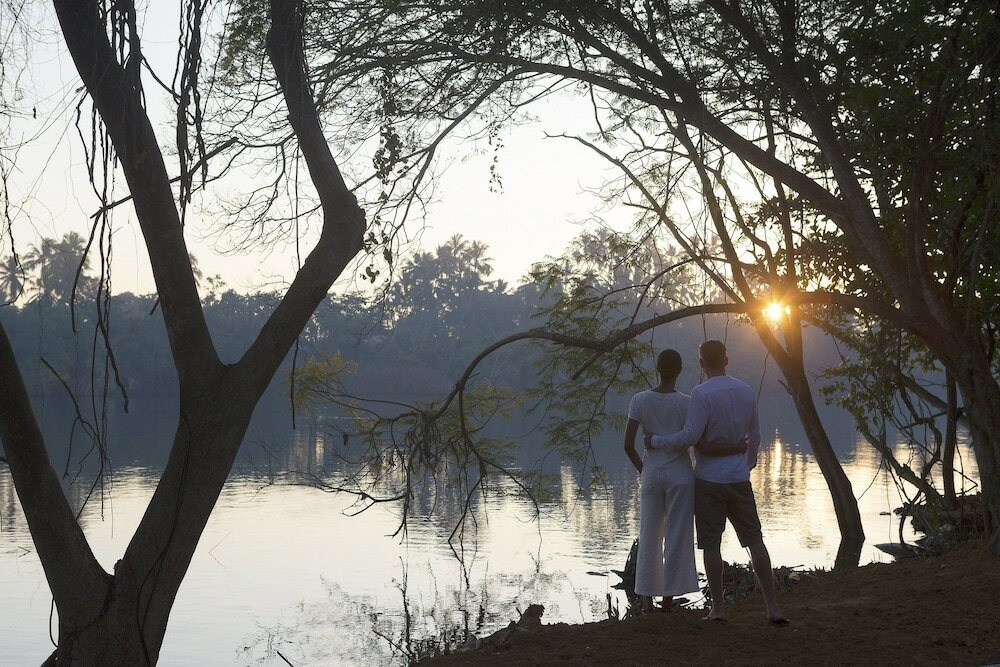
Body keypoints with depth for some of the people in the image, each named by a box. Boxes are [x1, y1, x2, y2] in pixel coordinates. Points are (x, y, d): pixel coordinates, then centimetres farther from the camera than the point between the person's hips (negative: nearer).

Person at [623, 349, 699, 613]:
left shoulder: (640, 400, -3)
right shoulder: (685, 403, -9)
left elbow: (628, 444, -4)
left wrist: (643, 470, 10)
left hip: (651, 474, 3)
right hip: (680, 474, -2)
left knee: (649, 537, 10)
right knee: (677, 537, 4)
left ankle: (647, 599, 12)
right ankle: (668, 598, 6)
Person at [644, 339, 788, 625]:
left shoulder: (702, 394, -14)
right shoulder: (746, 391, 5)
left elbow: (690, 437, -18)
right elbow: (755, 436, 13)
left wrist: (656, 441, -6)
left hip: (709, 480, -5)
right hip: (739, 478, 5)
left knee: (711, 544, 3)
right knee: (755, 540, 7)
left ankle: (718, 607, 7)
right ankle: (773, 607, 5)